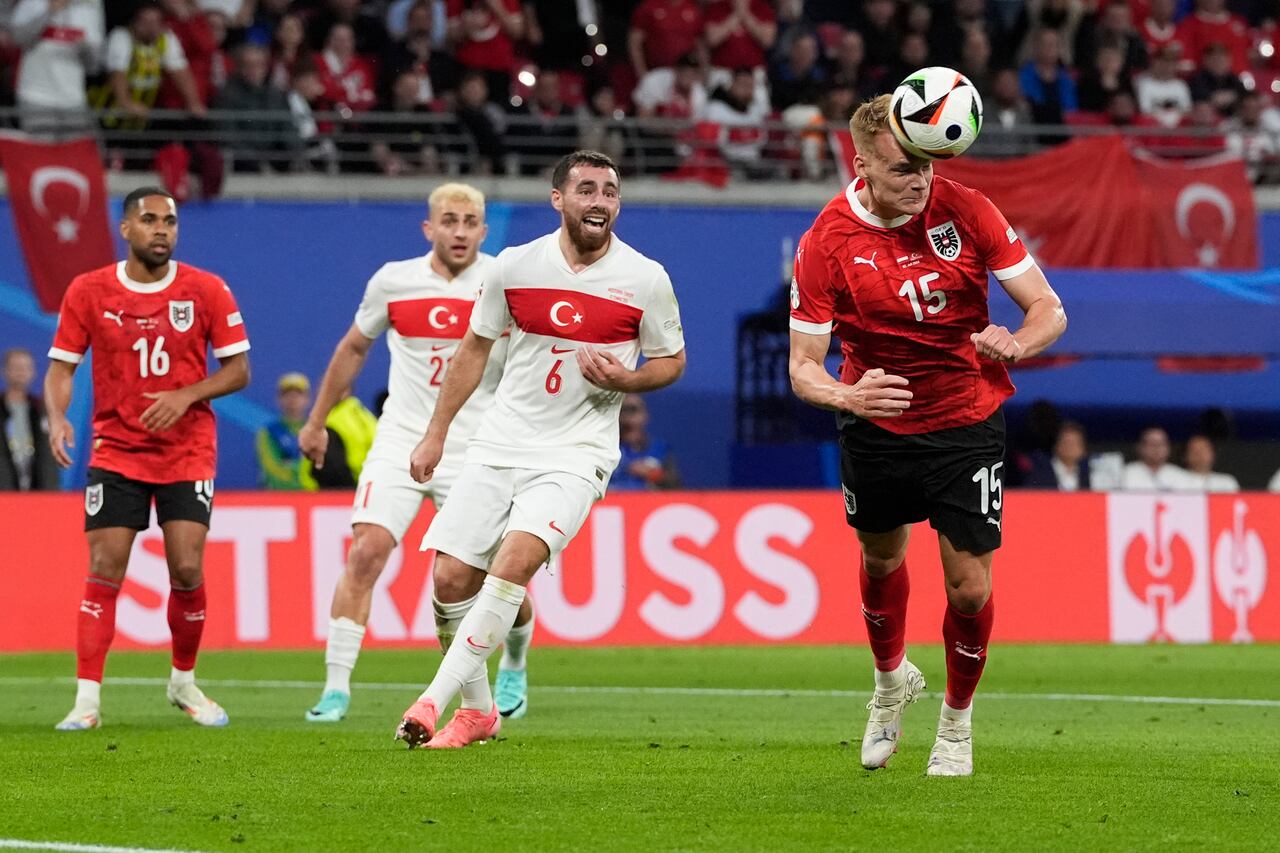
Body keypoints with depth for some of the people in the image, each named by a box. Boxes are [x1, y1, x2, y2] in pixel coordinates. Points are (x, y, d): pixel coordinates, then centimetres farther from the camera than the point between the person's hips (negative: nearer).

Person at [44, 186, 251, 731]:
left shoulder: (206, 291, -3)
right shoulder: (88, 292, -1)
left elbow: (238, 370, 0)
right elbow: (61, 365, 3)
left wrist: (186, 396, -17)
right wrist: (57, 417, -17)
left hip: (188, 451, 0)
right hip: (115, 452, 0)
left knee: (187, 569, -7)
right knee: (104, 570, -9)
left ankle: (184, 681, 17)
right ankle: (87, 700, -7)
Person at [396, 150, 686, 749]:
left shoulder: (645, 279, -4)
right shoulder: (515, 266, 0)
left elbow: (671, 361, 9)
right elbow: (476, 348, 14)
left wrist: (623, 379, -13)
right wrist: (436, 434, 14)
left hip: (576, 455, -3)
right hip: (499, 446, 3)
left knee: (517, 557, -26)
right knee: (451, 574, -5)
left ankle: (435, 699, -22)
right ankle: (477, 710, 16)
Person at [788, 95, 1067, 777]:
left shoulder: (965, 211, -15)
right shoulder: (827, 242, -17)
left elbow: (1048, 309, -9)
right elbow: (803, 367, -16)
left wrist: (1015, 343, -32)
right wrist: (847, 396, -39)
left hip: (967, 423, -1)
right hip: (874, 429, 1)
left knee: (970, 589, -5)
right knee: (881, 557, 19)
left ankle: (957, 718, 22)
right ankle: (891, 679, 50)